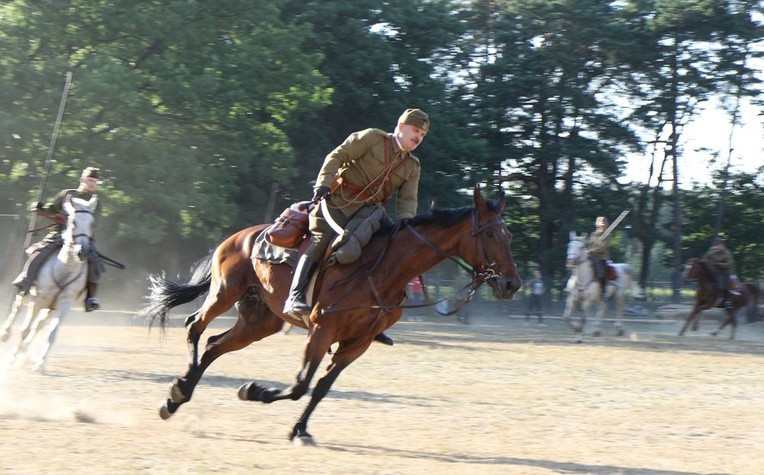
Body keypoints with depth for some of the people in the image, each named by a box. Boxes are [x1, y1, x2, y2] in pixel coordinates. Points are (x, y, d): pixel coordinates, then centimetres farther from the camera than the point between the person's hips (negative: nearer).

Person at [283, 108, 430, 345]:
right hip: (337, 202, -6)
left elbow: (407, 199, 4)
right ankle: (295, 297, -36)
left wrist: (405, 222, -18)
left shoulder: (412, 166, 14)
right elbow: (336, 157, -6)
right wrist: (323, 185, -21)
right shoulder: (372, 138, -1)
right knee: (323, 240, -28)